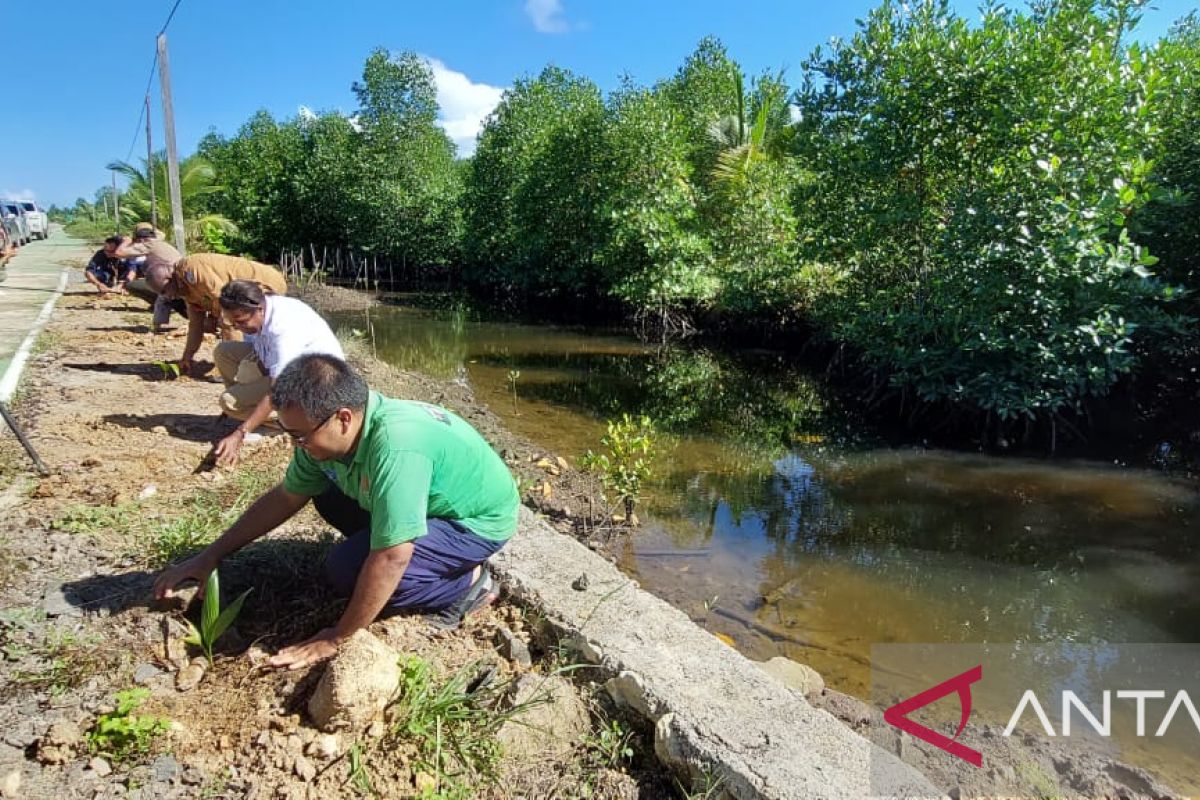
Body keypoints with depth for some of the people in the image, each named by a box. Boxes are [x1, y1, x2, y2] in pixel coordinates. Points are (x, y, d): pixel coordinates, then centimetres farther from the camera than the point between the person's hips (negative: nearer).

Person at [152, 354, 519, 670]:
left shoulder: (395, 445, -38)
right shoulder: (327, 432, -11)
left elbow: (391, 559, -33)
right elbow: (284, 498, 6)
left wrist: (335, 639, -21)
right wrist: (210, 555, 7)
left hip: (479, 520, -8)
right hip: (432, 501, 8)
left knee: (347, 568, -21)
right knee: (328, 497, 10)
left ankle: (467, 583, -3)